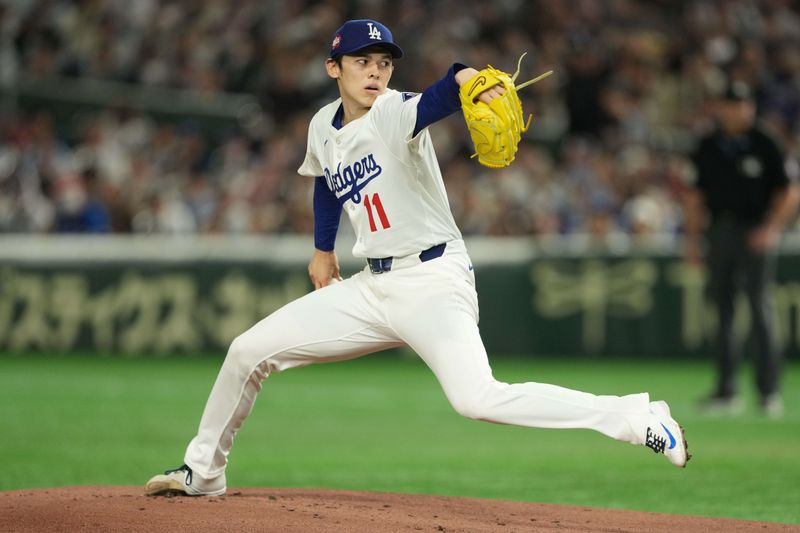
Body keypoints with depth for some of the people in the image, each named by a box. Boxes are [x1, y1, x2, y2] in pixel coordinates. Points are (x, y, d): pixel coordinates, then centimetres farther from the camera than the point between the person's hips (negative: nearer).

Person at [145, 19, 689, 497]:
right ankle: (203, 472, 24)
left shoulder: (396, 114, -15)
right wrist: (323, 249, 25)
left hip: (434, 281, -7)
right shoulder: (323, 127, 6)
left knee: (478, 399, -28)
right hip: (373, 288, 7)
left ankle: (635, 417, -25)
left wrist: (465, 78, -61)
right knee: (249, 351, 4)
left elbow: (435, 100, -40)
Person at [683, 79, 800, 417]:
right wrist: (692, 239, 10)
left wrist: (771, 228, -12)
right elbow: (695, 195, 16)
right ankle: (726, 391, 9)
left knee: (760, 306, -10)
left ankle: (769, 390, -8)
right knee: (722, 310, 5)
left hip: (756, 233, -4)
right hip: (719, 233, 4)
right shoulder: (707, 148, 11)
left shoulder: (765, 146, -1)